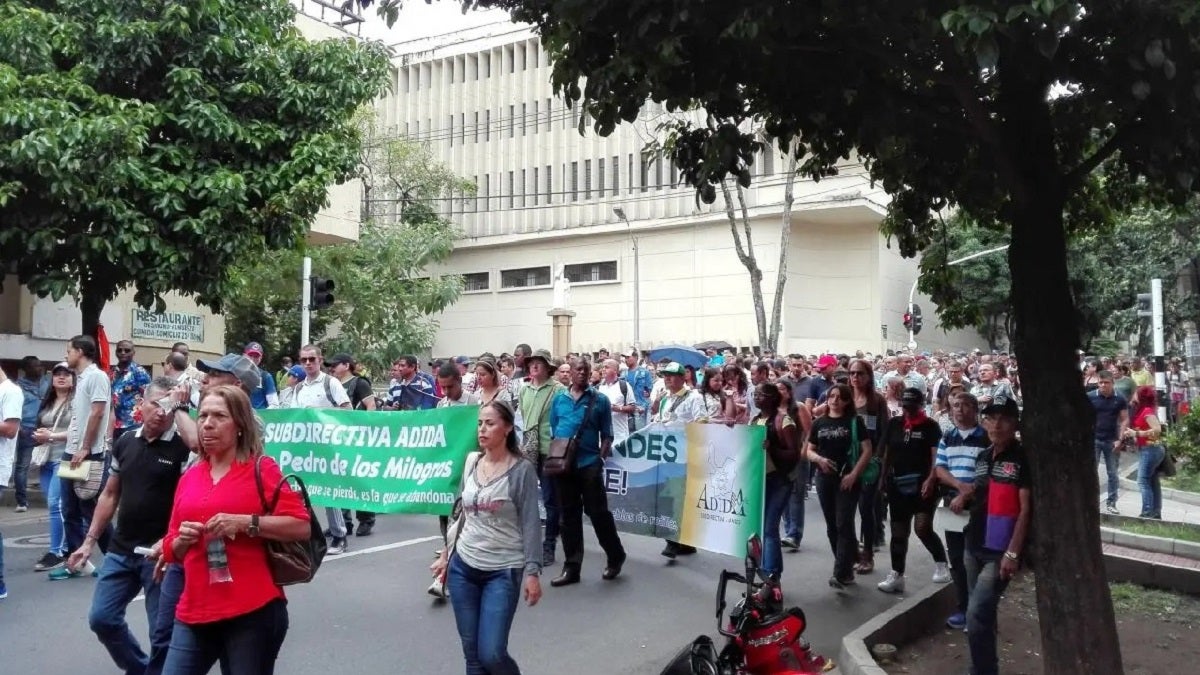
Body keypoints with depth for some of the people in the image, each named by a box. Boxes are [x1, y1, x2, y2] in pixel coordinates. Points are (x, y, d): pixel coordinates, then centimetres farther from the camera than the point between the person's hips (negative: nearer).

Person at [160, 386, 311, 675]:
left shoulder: (261, 468, -4)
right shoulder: (189, 477, 12)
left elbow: (301, 527, -11)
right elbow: (172, 550, 19)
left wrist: (245, 523, -19)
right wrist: (181, 540, -3)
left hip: (253, 612, -5)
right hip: (195, 612, 5)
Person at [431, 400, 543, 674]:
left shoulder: (522, 469, -10)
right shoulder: (471, 462, 5)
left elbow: (530, 525, -10)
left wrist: (532, 572, -13)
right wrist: (446, 555, 17)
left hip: (503, 572, -5)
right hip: (463, 568, 5)